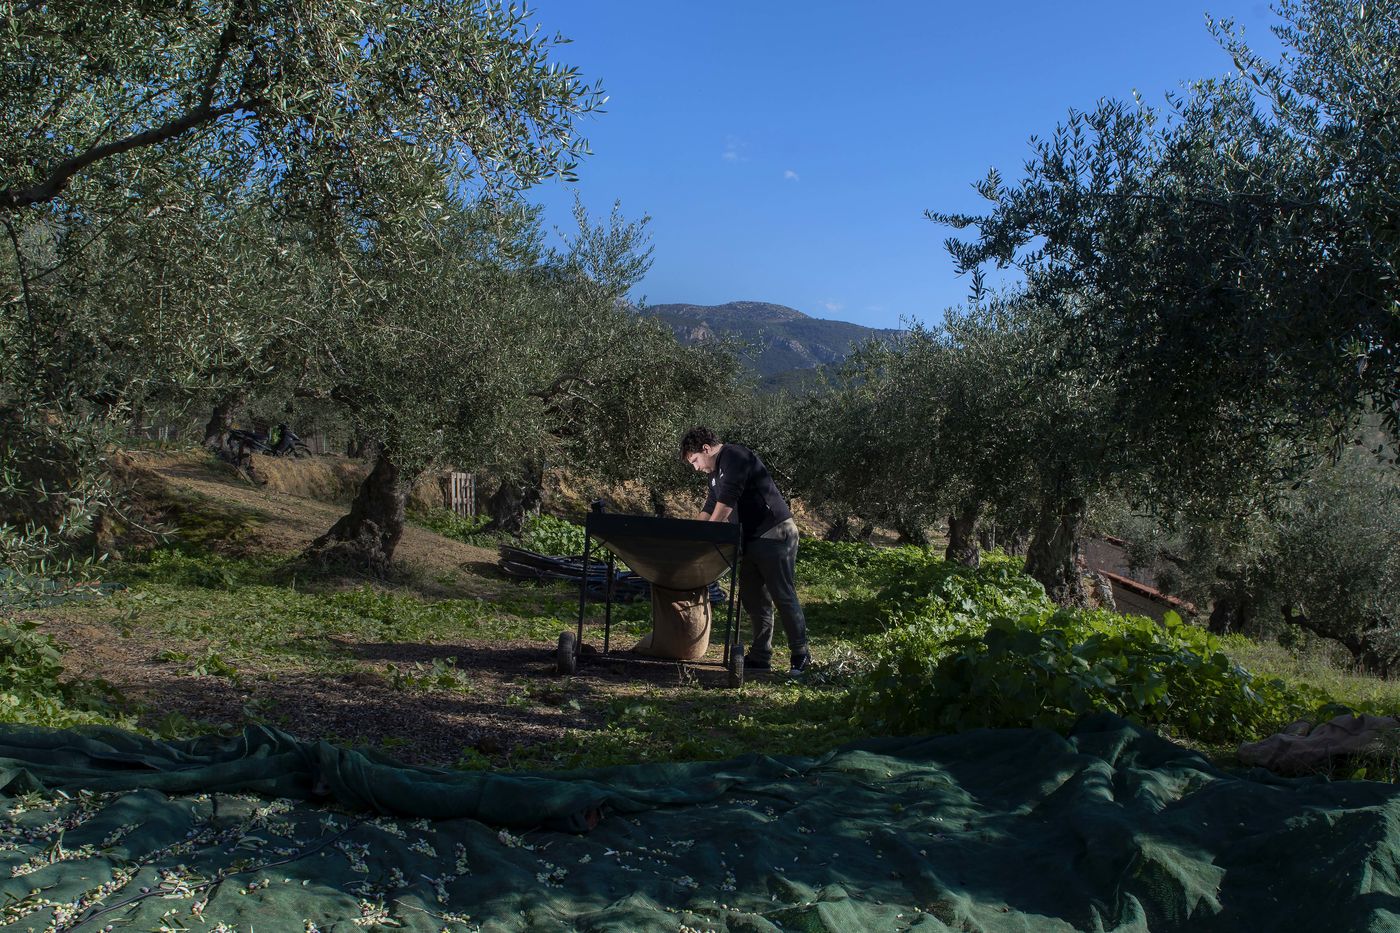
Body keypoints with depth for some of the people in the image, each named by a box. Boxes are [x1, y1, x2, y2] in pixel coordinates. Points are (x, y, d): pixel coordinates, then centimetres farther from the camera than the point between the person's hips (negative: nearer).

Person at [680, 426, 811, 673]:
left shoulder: (735, 458, -14)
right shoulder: (717, 472, 18)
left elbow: (727, 501, -21)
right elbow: (710, 507, 23)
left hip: (774, 535, -10)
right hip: (751, 539, 10)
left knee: (783, 596, -5)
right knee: (752, 598, 9)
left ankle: (800, 654, 5)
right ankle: (760, 656, 15)